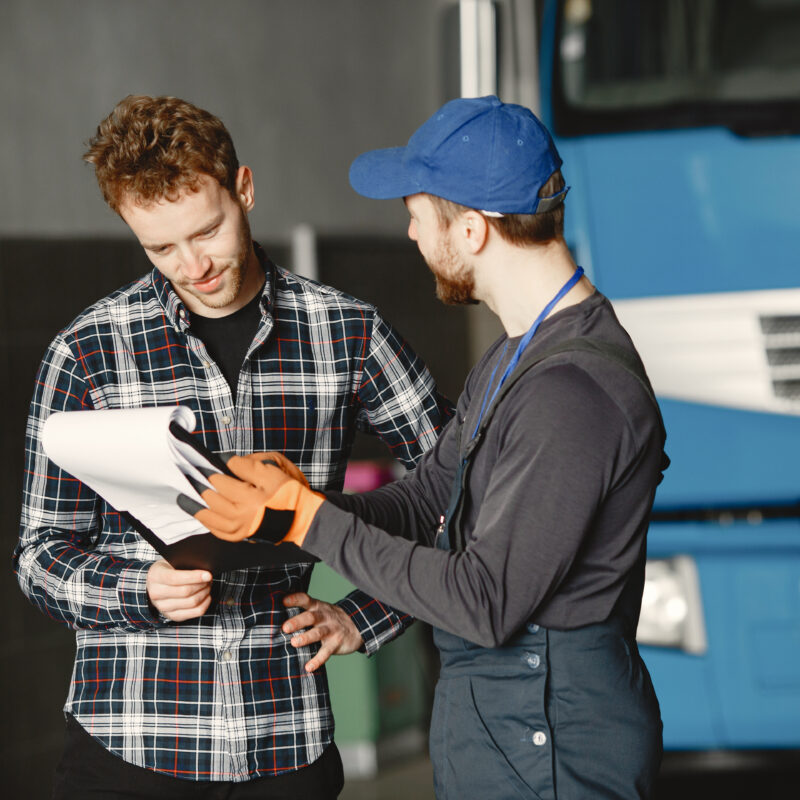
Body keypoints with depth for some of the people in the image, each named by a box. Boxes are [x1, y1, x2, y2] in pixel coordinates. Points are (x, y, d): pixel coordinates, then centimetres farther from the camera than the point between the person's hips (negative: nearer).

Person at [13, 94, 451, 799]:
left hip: (288, 740, 1)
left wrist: (362, 619, 2)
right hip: (128, 738, -1)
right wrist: (142, 591, -16)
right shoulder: (88, 352, -1)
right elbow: (43, 554, 3)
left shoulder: (348, 332, 2)